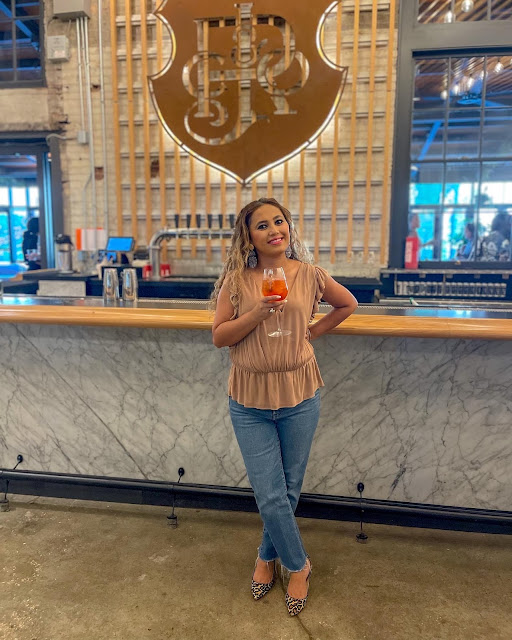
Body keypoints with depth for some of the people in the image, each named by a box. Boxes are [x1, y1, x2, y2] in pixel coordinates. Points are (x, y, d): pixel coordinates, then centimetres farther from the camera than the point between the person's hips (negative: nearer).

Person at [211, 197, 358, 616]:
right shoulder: (237, 279, -4)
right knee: (270, 496, 3)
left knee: (288, 491, 14)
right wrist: (257, 313, -21)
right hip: (250, 399, -1)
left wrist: (312, 332, 4)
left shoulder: (309, 275, -2)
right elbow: (219, 337, -7)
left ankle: (268, 557, 40)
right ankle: (298, 565, 30)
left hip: (299, 396, 1)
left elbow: (348, 304, 14)